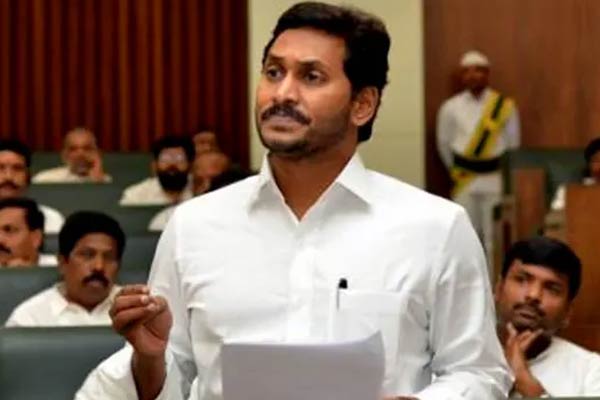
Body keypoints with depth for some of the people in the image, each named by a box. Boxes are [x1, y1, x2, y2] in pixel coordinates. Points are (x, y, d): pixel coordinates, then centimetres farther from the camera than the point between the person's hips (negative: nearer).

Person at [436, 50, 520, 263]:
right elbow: (444, 143, 11)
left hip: (495, 179, -1)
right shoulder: (451, 107, 0)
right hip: (464, 180, 1)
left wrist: (504, 170, 9)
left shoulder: (505, 106, -3)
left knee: (493, 236, 0)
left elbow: (513, 142, 5)